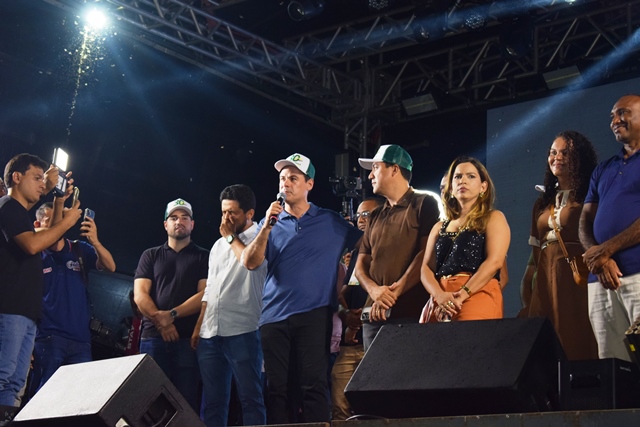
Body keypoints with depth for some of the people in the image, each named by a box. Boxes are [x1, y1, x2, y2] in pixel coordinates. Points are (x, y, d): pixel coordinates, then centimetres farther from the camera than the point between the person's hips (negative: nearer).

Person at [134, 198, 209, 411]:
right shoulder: (150, 256, 16)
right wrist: (159, 320, -11)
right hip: (153, 336, 2)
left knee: (186, 399, -5)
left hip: (188, 338, -2)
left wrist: (171, 315, -13)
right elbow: (139, 294, 5)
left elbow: (205, 295, -2)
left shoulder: (203, 256, 11)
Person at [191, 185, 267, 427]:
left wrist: (231, 237, -9)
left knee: (250, 397, -4)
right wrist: (198, 327, 16)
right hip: (210, 334, 7)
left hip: (242, 332, -7)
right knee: (213, 399, 9)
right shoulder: (218, 245, 20)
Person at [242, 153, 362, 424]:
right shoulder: (270, 222, 11)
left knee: (313, 385, -7)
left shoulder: (332, 222, 6)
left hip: (314, 315, -2)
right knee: (275, 387, 3)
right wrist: (267, 227, -12)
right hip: (274, 315, 3)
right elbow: (250, 263, 0)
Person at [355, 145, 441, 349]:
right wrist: (373, 289, -7)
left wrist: (393, 293, -14)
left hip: (411, 312, -6)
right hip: (374, 314, 6)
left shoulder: (424, 204, 2)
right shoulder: (376, 217, 22)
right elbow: (361, 264, 15)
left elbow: (427, 254, -8)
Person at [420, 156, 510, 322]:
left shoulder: (493, 218, 8)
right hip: (440, 303, 4)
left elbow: (494, 261, -7)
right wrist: (440, 295, -12)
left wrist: (462, 295, -17)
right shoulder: (439, 228, 20)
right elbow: (426, 268, 10)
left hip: (478, 297, -4)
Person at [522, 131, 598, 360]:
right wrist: (527, 286, 14)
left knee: (578, 339, -8)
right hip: (546, 279, 6)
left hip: (578, 274, -6)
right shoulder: (543, 202, 21)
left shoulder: (589, 196, 2)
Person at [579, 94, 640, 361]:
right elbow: (586, 221, 16)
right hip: (602, 279, 6)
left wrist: (606, 249, -8)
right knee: (610, 365, 2)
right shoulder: (603, 170, 25)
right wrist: (597, 257, -4)